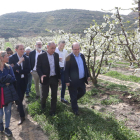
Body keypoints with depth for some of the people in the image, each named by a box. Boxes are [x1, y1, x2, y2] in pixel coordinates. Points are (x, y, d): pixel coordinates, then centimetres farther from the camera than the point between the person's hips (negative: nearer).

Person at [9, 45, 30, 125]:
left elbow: (28, 70, -4)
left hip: (24, 81, 3)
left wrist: (19, 71, -16)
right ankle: (22, 116, 5)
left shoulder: (26, 58, -1)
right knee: (19, 98, -3)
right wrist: (18, 63, -31)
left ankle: (19, 108, 44)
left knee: (21, 97, 18)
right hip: (16, 81, -3)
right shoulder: (12, 58, -10)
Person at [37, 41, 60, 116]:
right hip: (45, 78, -3)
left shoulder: (56, 55, 2)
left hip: (54, 78, 3)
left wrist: (59, 77, 9)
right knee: (44, 95, 6)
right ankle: (43, 104, 41)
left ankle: (52, 111, 25)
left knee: (54, 96, 9)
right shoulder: (41, 56, -9)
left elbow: (57, 67, 9)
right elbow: (38, 67, -7)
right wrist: (41, 75, -23)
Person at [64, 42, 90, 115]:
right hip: (73, 81, -7)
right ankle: (75, 110, 25)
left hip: (81, 80, 7)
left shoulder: (82, 56, 6)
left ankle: (73, 100, 46)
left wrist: (87, 75, 14)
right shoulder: (69, 57, -15)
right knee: (73, 96, 7)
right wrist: (67, 81, -17)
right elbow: (66, 70, -15)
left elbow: (85, 66, 16)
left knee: (82, 92, 21)